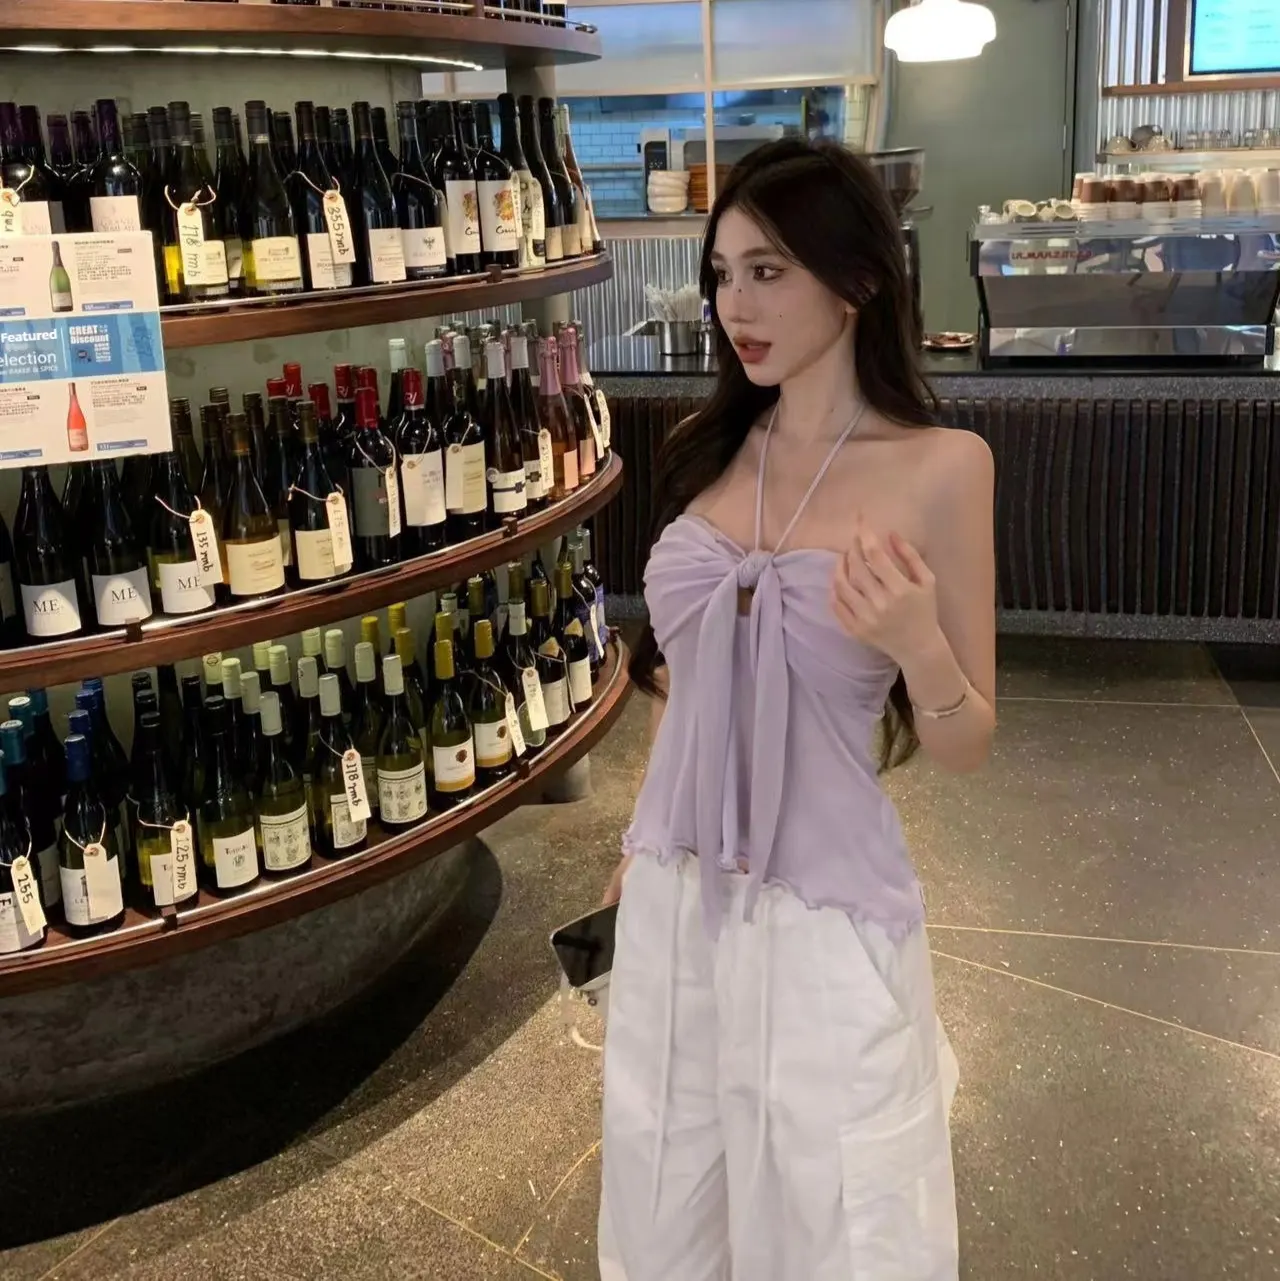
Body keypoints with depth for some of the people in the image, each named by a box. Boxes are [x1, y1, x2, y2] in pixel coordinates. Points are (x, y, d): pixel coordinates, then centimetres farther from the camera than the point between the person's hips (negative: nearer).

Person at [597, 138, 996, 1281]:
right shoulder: (707, 448, 2)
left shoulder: (939, 465, -12)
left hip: (823, 915, -5)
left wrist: (917, 647, -27)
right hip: (673, 901, 5)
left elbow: (966, 748, -8)